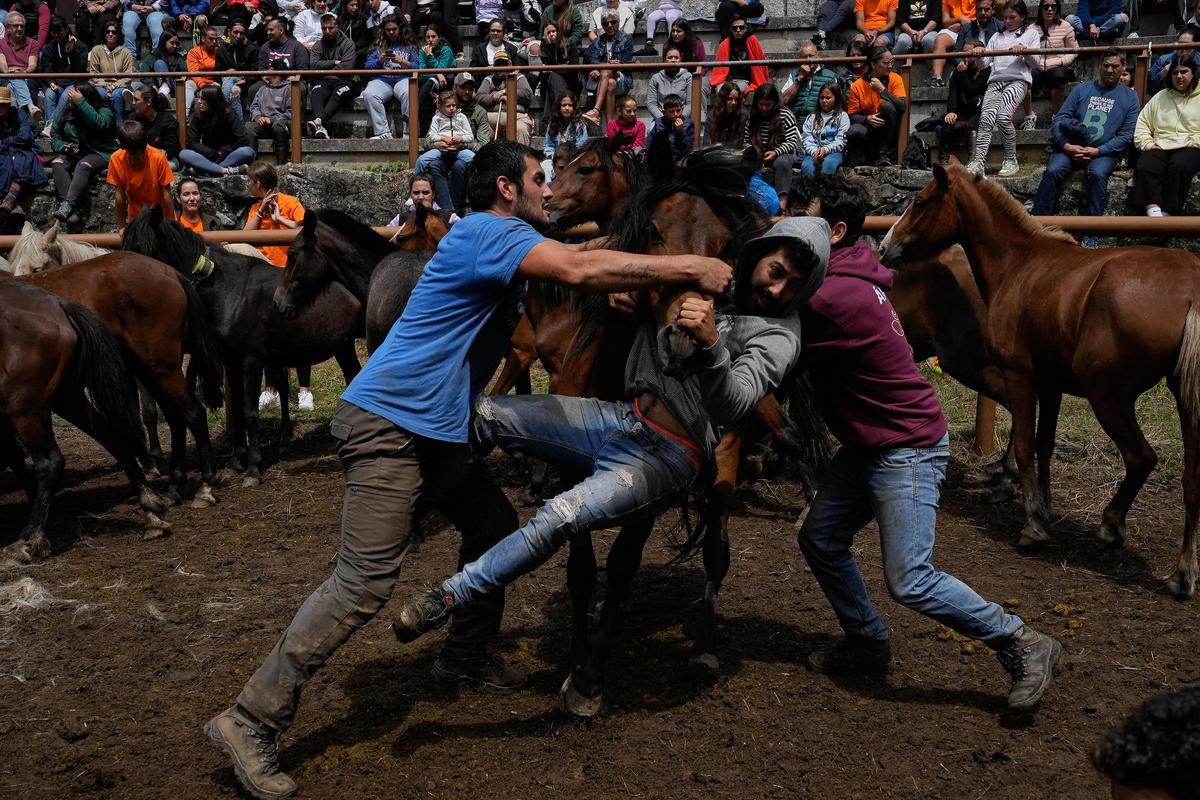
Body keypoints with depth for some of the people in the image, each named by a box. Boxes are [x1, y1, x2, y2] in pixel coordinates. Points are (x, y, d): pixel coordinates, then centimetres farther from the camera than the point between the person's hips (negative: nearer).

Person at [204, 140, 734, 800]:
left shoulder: (506, 246, 18)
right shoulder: (486, 231, -14)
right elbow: (579, 271, -26)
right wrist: (689, 267, -21)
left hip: (433, 431, 11)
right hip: (385, 421, -11)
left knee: (495, 527, 19)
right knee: (368, 578, -15)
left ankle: (464, 656, 37)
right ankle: (250, 720, -10)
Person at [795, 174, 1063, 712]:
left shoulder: (837, 297, -27)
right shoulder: (845, 275, 5)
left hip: (907, 450, -10)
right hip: (869, 445, 10)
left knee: (909, 582, -8)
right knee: (820, 539, 14)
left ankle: (1023, 647, 8)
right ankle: (867, 643, 31)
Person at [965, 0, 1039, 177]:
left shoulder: (1031, 33, 20)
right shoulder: (998, 36, 30)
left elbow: (1034, 62, 9)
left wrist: (1024, 50, -10)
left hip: (1018, 80, -4)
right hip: (995, 81, 4)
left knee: (1003, 117, -27)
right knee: (986, 119, -21)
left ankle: (1010, 161, -14)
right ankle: (978, 162, -31)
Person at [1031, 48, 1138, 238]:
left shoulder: (1129, 97, 11)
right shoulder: (1082, 89, 16)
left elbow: (1126, 135, 2)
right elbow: (1060, 119, 7)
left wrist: (1097, 151, -13)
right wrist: (1066, 146, -12)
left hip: (1104, 152, -2)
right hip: (1071, 147, 2)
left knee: (1097, 173, -34)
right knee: (1053, 171, -28)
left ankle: (1091, 236, -33)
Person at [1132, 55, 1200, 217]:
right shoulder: (1160, 97, 25)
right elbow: (1142, 122, 19)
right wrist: (1147, 143, 2)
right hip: (1160, 146, 3)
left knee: (1179, 165, -38)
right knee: (1143, 167, -31)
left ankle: (1166, 213, -38)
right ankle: (1154, 211, -45)